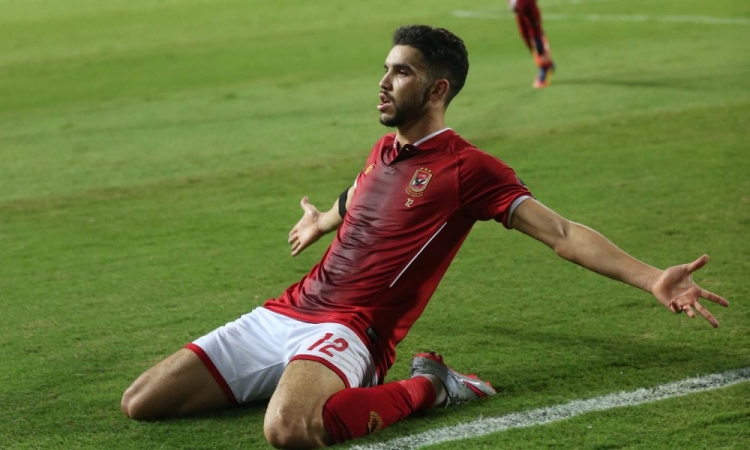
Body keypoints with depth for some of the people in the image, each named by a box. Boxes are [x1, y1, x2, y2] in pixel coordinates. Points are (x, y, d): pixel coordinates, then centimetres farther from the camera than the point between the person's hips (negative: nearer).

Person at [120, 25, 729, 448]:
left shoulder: (468, 169, -4)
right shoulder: (382, 152, 18)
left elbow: (562, 233, -11)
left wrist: (654, 280, -23)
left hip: (344, 330, -7)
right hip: (284, 313, 7)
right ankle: (299, 383, 14)